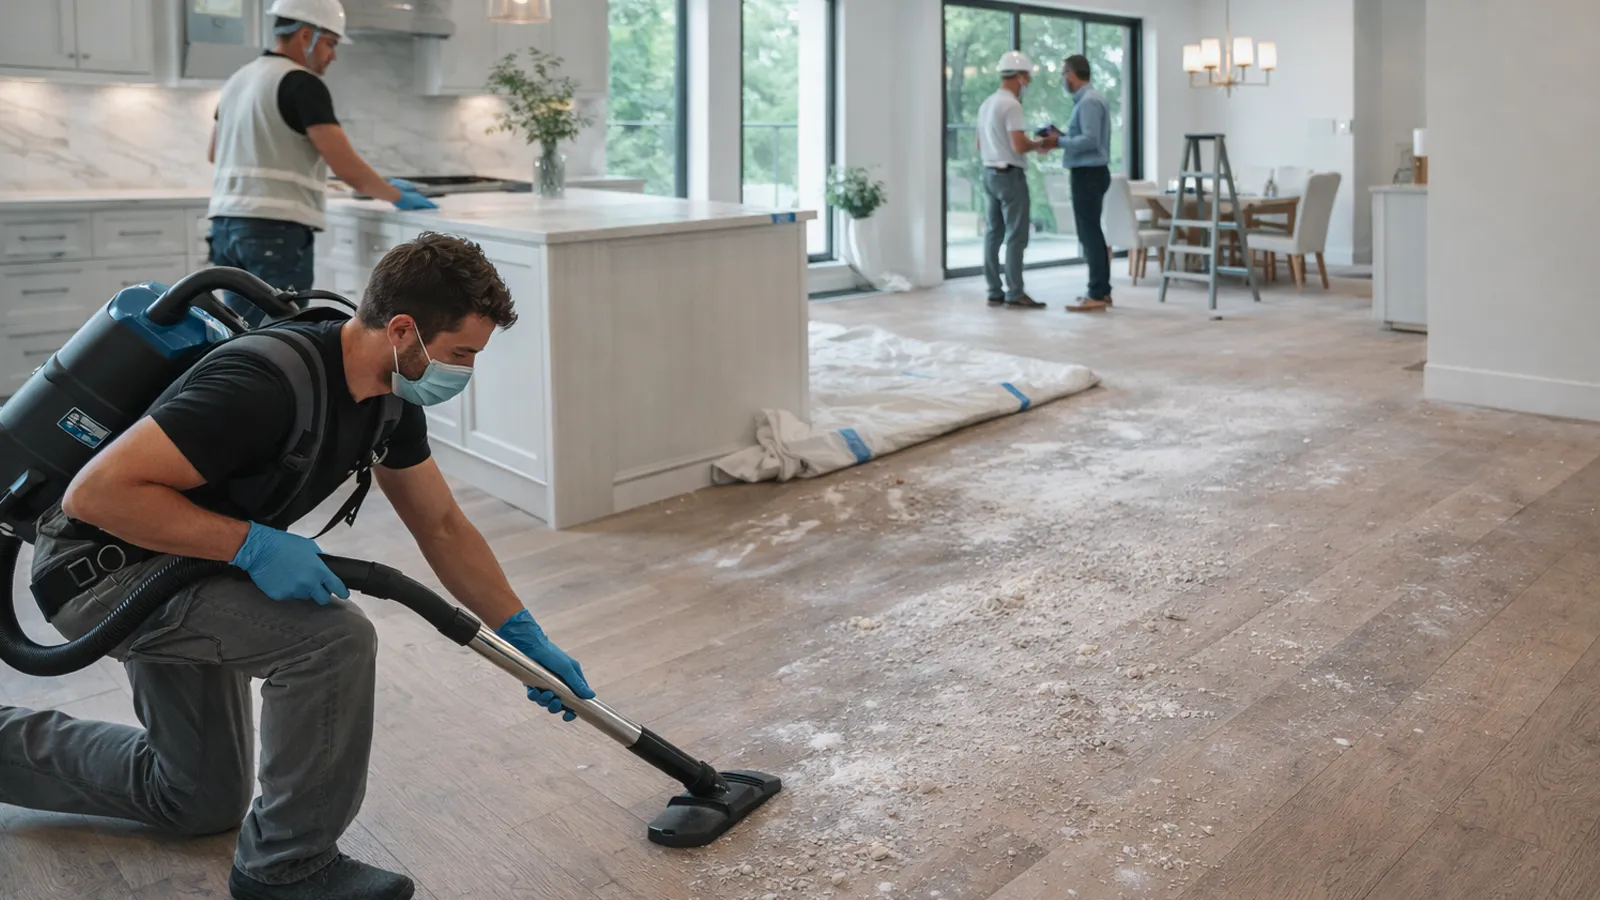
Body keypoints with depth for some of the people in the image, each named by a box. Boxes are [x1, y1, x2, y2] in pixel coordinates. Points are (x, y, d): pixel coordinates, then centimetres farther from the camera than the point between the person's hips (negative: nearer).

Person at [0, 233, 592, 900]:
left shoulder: (391, 395, -7)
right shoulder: (269, 384, -35)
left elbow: (442, 527, 3)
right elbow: (98, 491, -35)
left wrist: (528, 638, 1)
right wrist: (254, 542, -33)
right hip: (100, 567, -9)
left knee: (199, 799, 19)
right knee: (333, 635, -29)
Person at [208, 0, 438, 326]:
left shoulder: (237, 80, 18)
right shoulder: (302, 84, -9)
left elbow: (214, 153, 31)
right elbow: (346, 167, -16)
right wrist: (397, 196, -3)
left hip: (226, 223, 9)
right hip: (277, 229, -9)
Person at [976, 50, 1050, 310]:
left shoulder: (987, 104, 14)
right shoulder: (1011, 104, -15)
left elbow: (980, 145, 21)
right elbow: (1019, 146, -22)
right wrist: (1040, 143, -5)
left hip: (990, 172, 10)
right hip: (1010, 174, -10)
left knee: (994, 232, 9)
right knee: (1016, 235, -7)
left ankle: (995, 291, 12)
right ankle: (1015, 293, -7)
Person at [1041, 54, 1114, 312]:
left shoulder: (1089, 101, -16)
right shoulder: (1087, 99, 16)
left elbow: (1091, 140, -24)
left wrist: (1060, 142, -15)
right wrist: (1063, 137, 10)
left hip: (1088, 174, -11)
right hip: (1090, 173, 11)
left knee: (1089, 233, -9)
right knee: (1092, 232, 14)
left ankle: (1096, 296, -8)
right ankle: (1102, 290, 20)